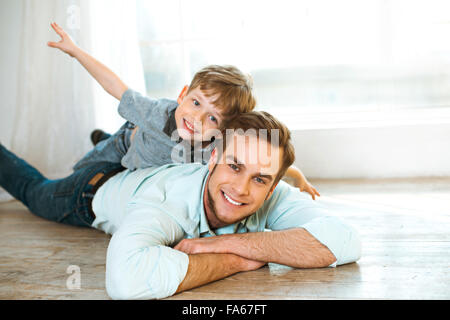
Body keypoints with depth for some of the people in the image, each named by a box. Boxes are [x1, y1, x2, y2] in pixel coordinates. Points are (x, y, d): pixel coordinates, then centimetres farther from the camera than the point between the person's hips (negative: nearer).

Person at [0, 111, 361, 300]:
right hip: (99, 189, -3)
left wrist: (230, 241, -53)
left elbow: (347, 243, -50)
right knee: (34, 189, 29)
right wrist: (236, 260, -56)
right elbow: (126, 278, -68)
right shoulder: (166, 200, -50)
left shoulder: (274, 197, -39)